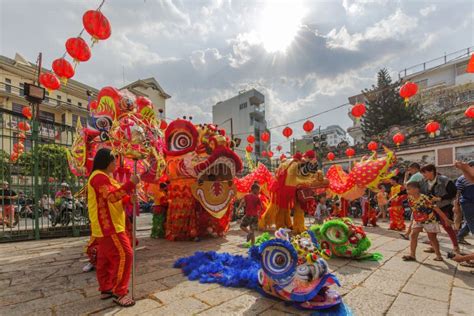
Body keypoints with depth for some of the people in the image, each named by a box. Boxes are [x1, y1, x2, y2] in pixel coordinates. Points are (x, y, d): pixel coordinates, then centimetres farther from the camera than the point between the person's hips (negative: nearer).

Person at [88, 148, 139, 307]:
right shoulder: (99, 177, -17)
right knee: (124, 255, -10)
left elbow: (114, 196, 19)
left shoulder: (104, 177, 17)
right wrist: (130, 184, -30)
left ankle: (106, 289, 26)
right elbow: (113, 196, -30)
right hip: (108, 225, -11)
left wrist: (129, 188, 6)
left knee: (106, 258, 16)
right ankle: (119, 293, -2)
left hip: (108, 225, 11)